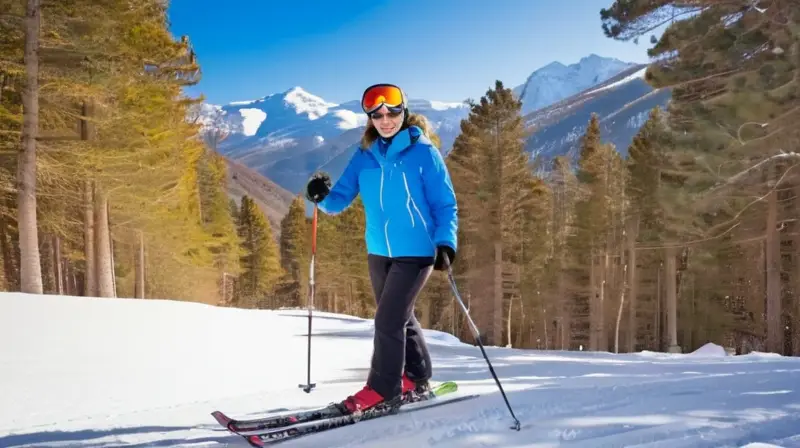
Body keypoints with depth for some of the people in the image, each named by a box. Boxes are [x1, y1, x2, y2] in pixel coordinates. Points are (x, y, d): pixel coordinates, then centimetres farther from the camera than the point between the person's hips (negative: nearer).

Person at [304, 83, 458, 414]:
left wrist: (445, 244, -21)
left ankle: (382, 389, 2)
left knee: (388, 318, -10)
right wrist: (322, 196, -19)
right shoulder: (365, 156, 4)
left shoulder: (423, 152, -9)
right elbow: (340, 199, 3)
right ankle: (416, 377, 34)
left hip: (415, 252, -6)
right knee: (399, 317, 17)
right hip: (378, 252, 6)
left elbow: (445, 205, -8)